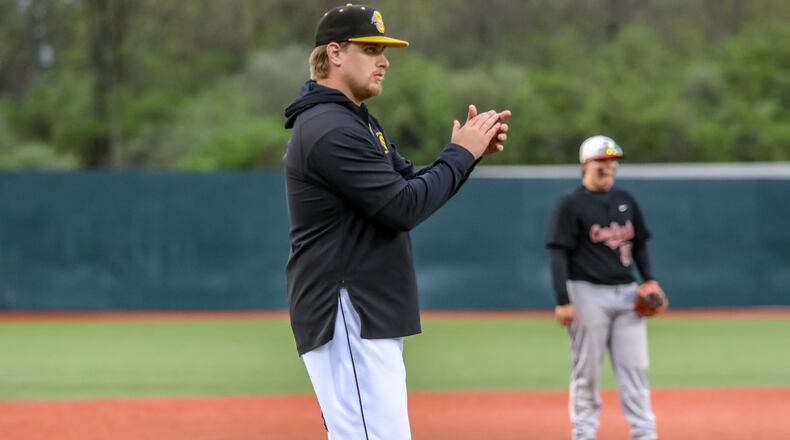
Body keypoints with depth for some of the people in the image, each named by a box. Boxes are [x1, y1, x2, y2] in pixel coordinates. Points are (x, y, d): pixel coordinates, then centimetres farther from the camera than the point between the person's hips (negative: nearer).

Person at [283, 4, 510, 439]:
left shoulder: (357, 122, 19)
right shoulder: (330, 129, -16)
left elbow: (414, 188, 19)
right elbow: (403, 208, -19)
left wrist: (469, 149, 4)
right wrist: (462, 153, -9)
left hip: (369, 318, 11)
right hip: (348, 319, -11)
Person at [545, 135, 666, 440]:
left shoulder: (625, 201, 13)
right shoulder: (571, 204, -6)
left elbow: (639, 244, 21)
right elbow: (558, 253, -10)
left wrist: (650, 281, 7)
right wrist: (563, 301, -17)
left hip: (626, 293, 5)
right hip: (588, 294, -5)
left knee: (635, 367, 2)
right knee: (587, 370, 0)